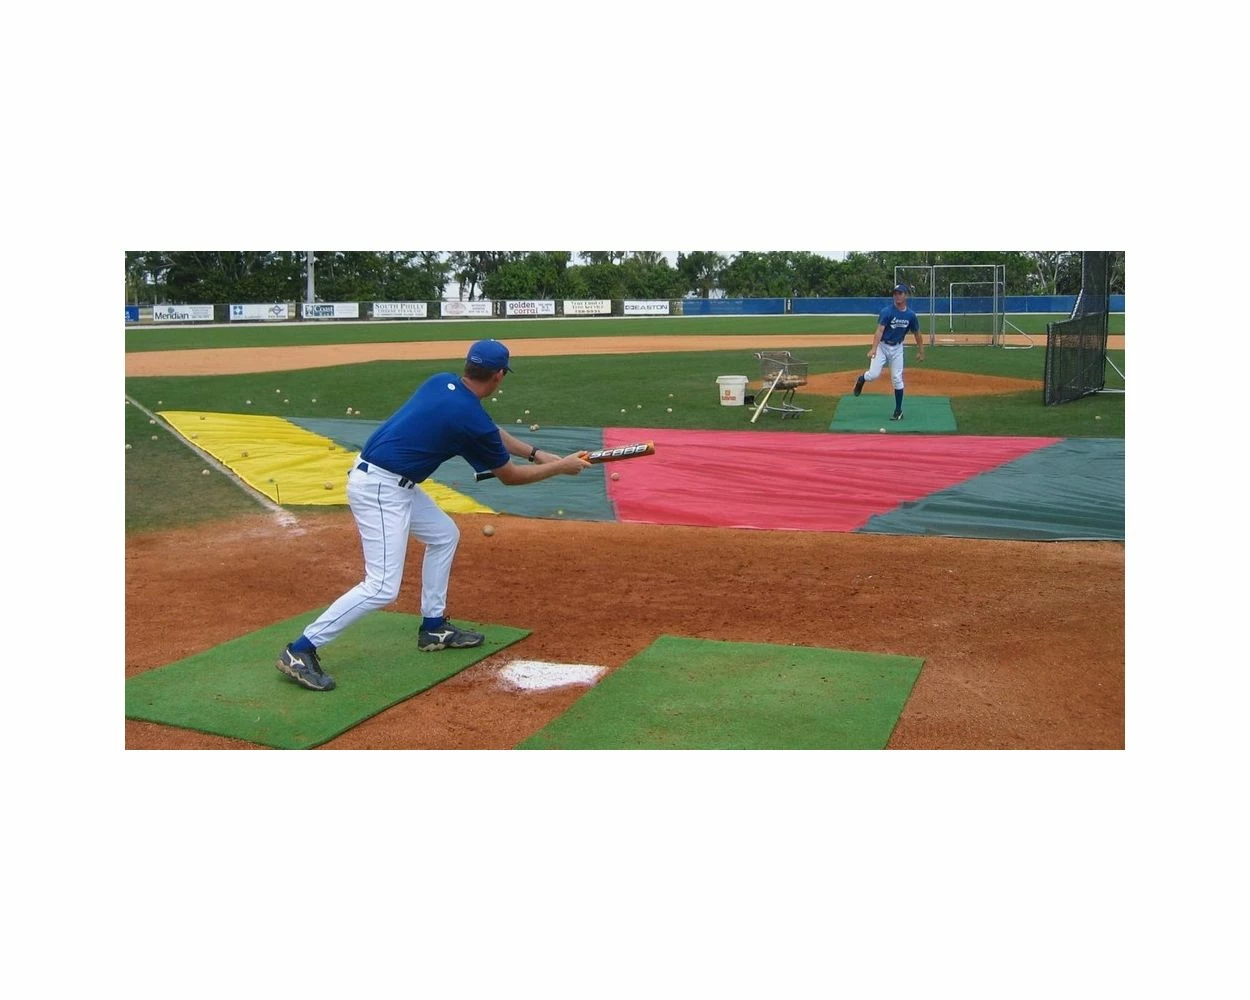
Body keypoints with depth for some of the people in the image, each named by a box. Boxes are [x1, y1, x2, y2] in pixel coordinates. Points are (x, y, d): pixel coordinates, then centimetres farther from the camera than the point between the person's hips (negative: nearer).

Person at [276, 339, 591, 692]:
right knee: (382, 588, -10)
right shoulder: (472, 419, -17)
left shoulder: (441, 382, 6)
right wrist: (560, 467, 11)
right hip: (379, 489, -10)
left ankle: (434, 628, 29)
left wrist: (536, 454, 22)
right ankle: (300, 651, -6)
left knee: (444, 534, 22)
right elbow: (509, 476, -1)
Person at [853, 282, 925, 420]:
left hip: (897, 348, 3)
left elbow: (917, 333, 10)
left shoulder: (911, 315, -3)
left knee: (897, 379, 2)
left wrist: (921, 351, 12)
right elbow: (879, 331, -26)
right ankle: (861, 379, 21)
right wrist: (874, 349, -40)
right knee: (873, 375, -16)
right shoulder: (887, 312, -16)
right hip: (882, 346, -3)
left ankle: (898, 411, 11)